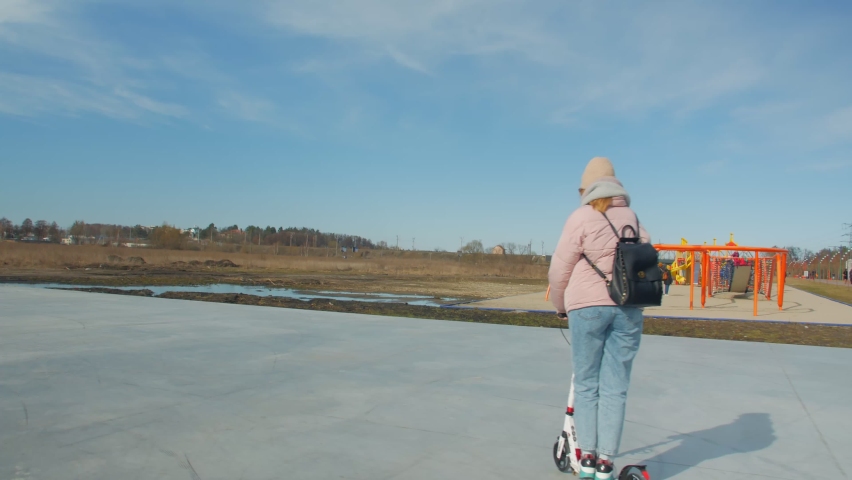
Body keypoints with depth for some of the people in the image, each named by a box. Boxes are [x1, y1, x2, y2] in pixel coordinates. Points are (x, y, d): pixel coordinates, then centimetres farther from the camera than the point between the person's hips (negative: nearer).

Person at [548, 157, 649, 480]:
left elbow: (560, 269, -2)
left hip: (587, 307, -3)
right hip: (628, 309, 4)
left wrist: (560, 307, 13)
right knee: (615, 388, 6)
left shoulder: (582, 218, -2)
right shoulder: (635, 220, 12)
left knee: (586, 386, 8)